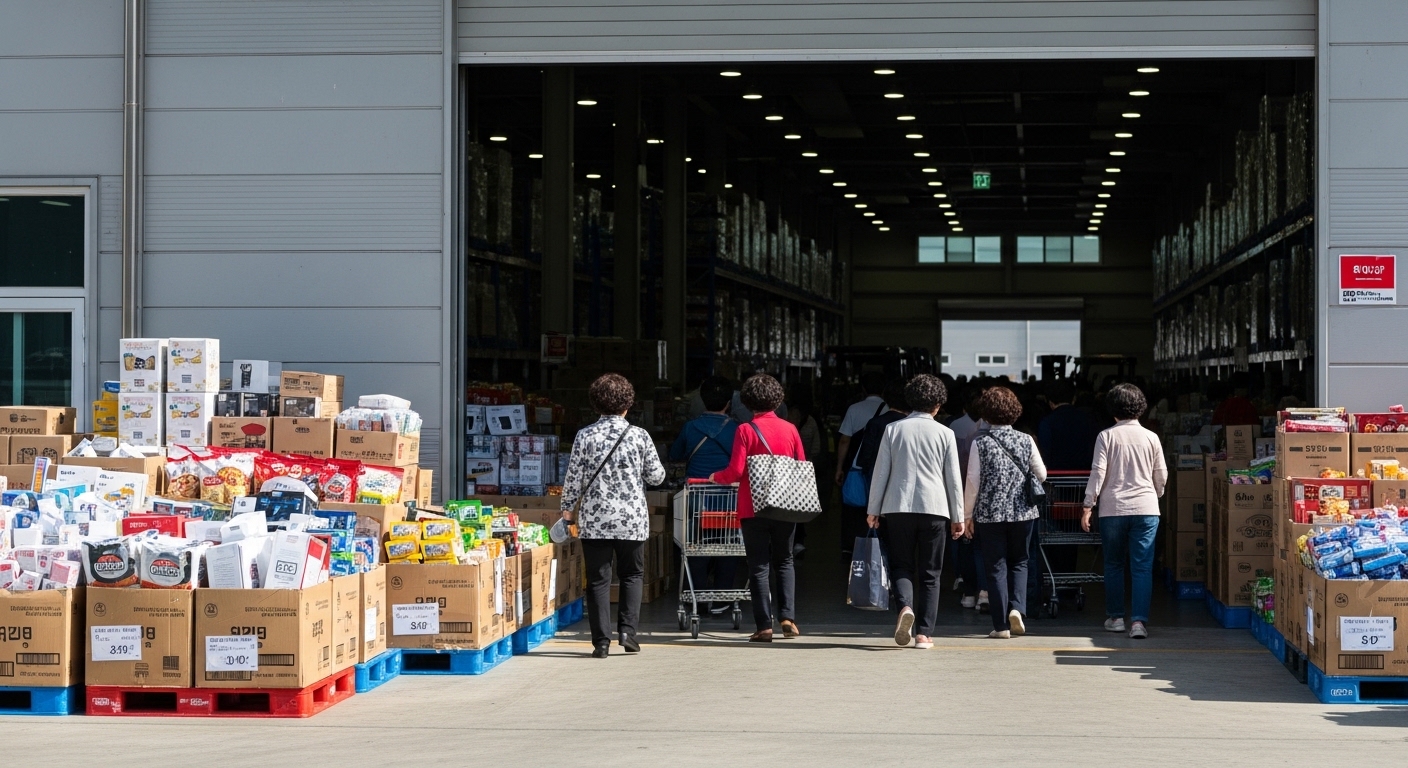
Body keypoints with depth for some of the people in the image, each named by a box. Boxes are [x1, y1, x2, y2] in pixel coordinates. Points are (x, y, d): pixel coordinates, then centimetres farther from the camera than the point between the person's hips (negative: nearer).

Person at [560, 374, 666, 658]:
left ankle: (601, 641, 2)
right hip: (632, 518, 0)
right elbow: (656, 477, 3)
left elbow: (574, 478, -2)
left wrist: (568, 509, 11)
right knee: (632, 574, 16)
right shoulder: (639, 436, -4)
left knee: (598, 579, 5)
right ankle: (627, 629, 3)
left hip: (594, 519, 0)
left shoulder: (585, 436, -4)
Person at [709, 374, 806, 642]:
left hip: (754, 509, -3)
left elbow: (735, 472, -13)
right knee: (784, 562, 16)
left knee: (759, 566, 1)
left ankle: (765, 626, -3)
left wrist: (716, 476, 7)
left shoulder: (746, 431, -9)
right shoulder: (790, 429, 2)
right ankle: (788, 617, 4)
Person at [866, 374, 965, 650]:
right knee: (930, 574, 6)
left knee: (901, 565, 10)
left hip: (898, 507, 0)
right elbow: (953, 479, 4)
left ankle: (905, 606, -19)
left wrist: (873, 510, 11)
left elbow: (880, 472, 4)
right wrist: (958, 517, 11)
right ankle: (923, 633, 1)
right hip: (934, 508, 0)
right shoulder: (944, 433, 3)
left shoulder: (893, 429, 4)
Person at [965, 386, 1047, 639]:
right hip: (1023, 512, 2)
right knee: (1019, 562, 17)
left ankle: (1001, 625, 2)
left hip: (989, 514, -2)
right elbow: (1041, 475, 7)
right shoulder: (1026, 441, -1)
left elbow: (972, 481, -6)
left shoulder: (980, 443, -7)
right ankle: (1017, 608, -5)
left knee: (996, 567, 4)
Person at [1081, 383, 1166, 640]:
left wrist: (1088, 506, -2)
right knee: (1142, 567, 0)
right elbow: (1161, 476, 10)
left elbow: (1098, 472, -7)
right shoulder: (1151, 438, 4)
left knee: (1113, 565, 14)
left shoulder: (1106, 436, -2)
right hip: (1146, 509, 1)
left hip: (1113, 508, -1)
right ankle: (1139, 621, -9)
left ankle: (1115, 617, 20)